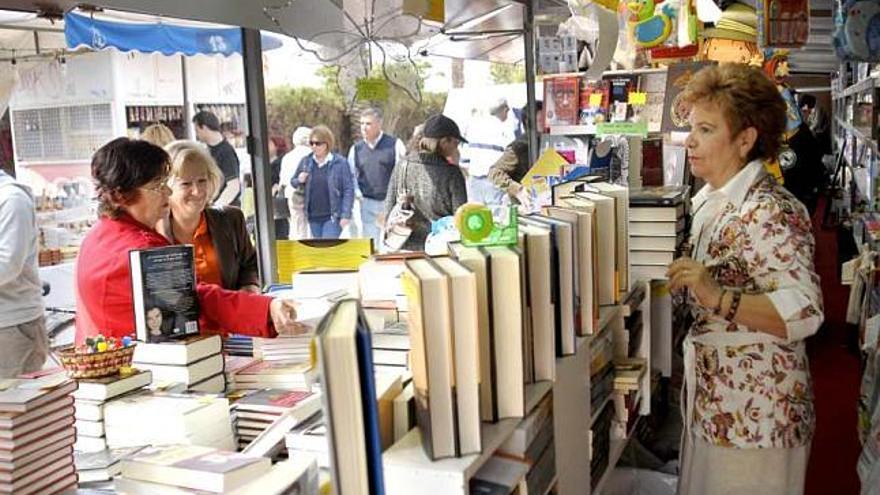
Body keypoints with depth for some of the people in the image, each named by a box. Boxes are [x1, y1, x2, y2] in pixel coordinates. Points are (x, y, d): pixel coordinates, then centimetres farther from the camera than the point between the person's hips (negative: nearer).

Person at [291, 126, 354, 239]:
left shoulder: (340, 163, -8)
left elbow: (349, 190, -9)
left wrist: (346, 214, -16)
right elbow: (293, 181, 17)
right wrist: (299, 181, -7)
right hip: (314, 217, 5)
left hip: (333, 217, -5)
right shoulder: (305, 162, 5)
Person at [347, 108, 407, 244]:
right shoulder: (356, 148, 8)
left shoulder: (394, 144, -3)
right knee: (370, 244, 6)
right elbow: (351, 174, 17)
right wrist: (357, 192, 2)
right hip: (368, 203, 3)